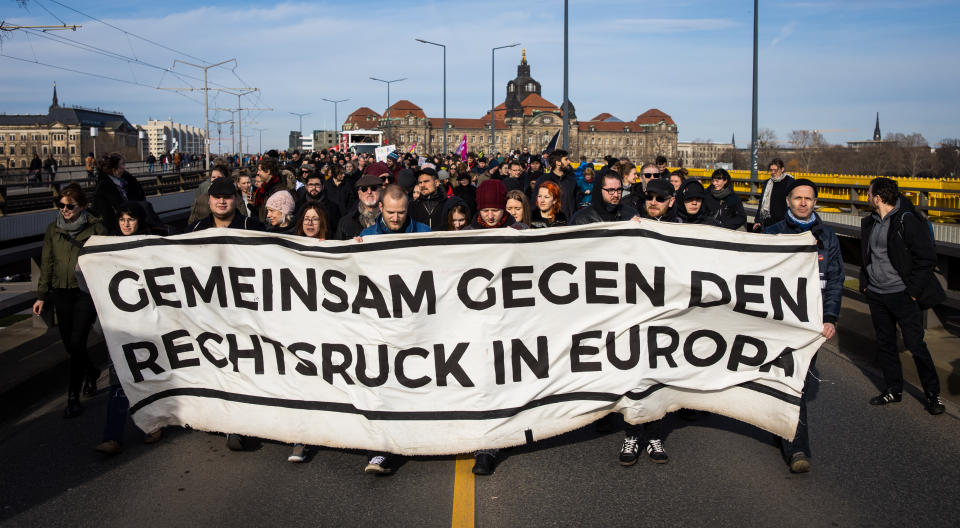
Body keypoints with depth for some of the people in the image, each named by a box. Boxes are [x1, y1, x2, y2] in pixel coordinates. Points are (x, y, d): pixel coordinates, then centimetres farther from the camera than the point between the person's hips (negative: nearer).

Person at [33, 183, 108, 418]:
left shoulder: (96, 228, -4)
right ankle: (91, 372, 38)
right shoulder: (53, 230, 8)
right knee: (68, 342, 9)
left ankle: (74, 397, -3)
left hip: (87, 291, -4)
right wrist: (41, 296, 12)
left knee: (77, 342, -10)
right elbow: (47, 264, 13)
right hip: (61, 292, 5)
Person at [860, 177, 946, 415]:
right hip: (876, 295, 7)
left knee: (915, 344, -1)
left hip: (902, 295, -7)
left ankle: (933, 393, 14)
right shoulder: (870, 222, 9)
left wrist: (913, 290, -14)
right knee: (885, 344, 12)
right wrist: (864, 282, 13)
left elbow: (927, 258, -12)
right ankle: (893, 390, 25)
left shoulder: (908, 220, -13)